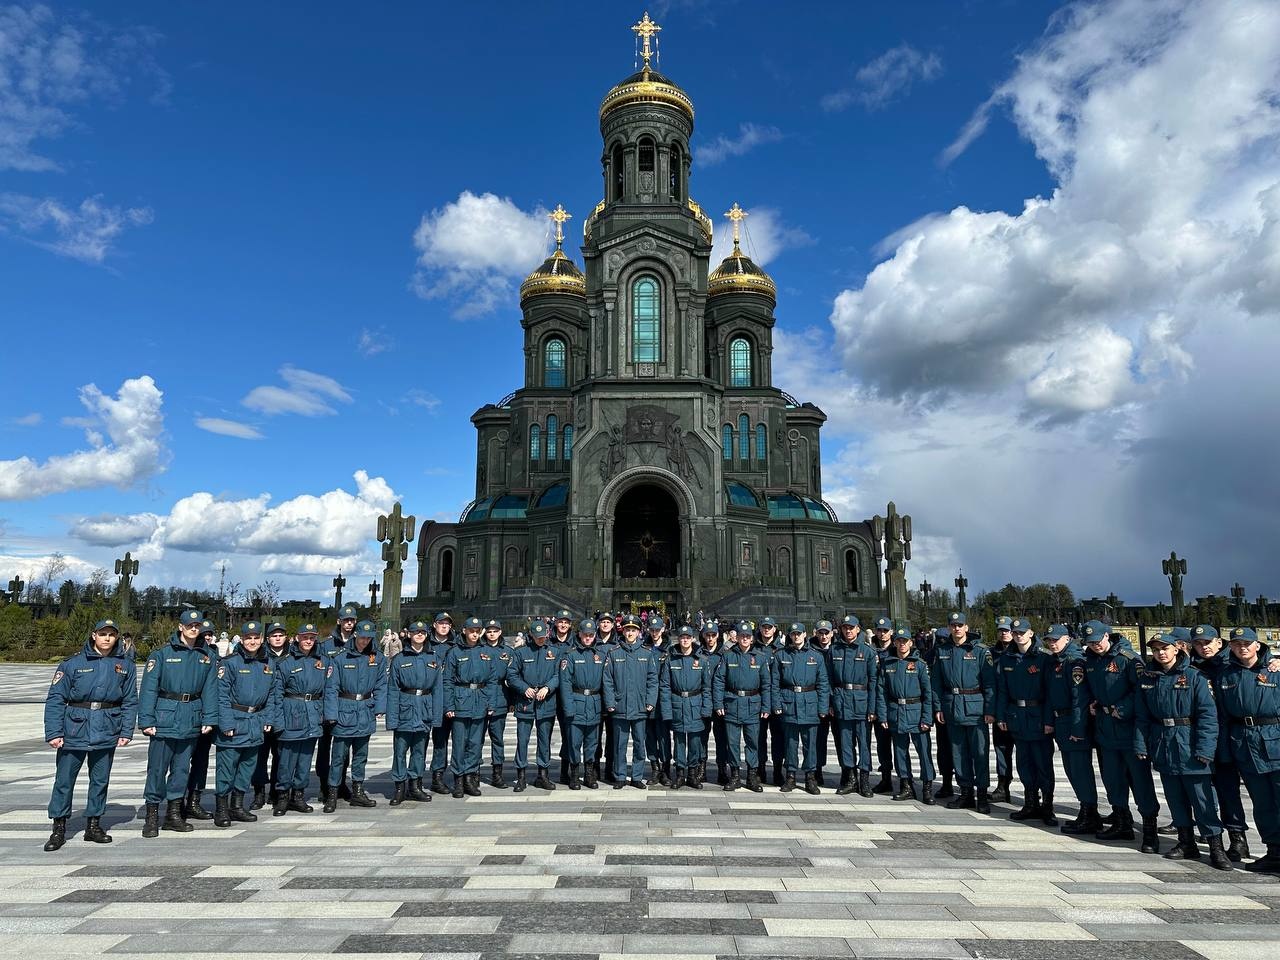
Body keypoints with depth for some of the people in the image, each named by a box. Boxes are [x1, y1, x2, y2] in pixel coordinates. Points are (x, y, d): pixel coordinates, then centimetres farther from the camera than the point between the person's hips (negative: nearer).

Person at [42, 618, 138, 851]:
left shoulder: (125, 665, 3)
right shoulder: (73, 663, -3)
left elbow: (130, 701, 4)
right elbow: (55, 699, -4)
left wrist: (126, 732, -2)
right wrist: (53, 732, -11)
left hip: (107, 732, 2)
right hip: (74, 729, -2)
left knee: (100, 780, 11)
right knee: (64, 779, 3)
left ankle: (94, 825, 23)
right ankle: (59, 828, 18)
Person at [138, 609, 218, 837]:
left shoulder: (207, 656, 6)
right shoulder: (162, 652, -5)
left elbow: (210, 688, 6)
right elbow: (148, 687, -7)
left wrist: (209, 719, 0)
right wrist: (146, 720, -12)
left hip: (191, 719, 4)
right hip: (165, 716, -4)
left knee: (182, 767, 11)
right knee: (157, 767, -1)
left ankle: (174, 814, 22)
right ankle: (152, 816, 11)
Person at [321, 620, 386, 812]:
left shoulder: (378, 657, 1)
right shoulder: (340, 657, -9)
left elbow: (381, 685, 6)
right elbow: (331, 687, -8)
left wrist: (380, 708, -3)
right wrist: (331, 714, -13)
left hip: (366, 711, 4)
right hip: (344, 710, -4)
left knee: (361, 754, 14)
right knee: (339, 755, 0)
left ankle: (357, 792, 25)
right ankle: (332, 794, 11)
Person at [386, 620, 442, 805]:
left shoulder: (434, 659, 6)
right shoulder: (399, 659, 0)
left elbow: (437, 689, 5)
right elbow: (392, 690, -2)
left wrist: (436, 716, -1)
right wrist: (392, 718, -9)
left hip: (425, 710, 2)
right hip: (405, 708, -2)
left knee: (420, 749, 10)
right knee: (400, 749, 0)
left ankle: (415, 786, 21)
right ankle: (399, 788, 12)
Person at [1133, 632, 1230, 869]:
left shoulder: (1194, 677, -7)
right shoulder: (1147, 678, 5)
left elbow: (1208, 714, -11)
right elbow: (1141, 716, 9)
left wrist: (1205, 749, -17)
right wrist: (1140, 744, 2)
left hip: (1189, 743, -4)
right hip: (1162, 744, 4)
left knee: (1202, 797, -2)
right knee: (1175, 797, 12)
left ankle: (1216, 846, 8)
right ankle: (1186, 843, 23)